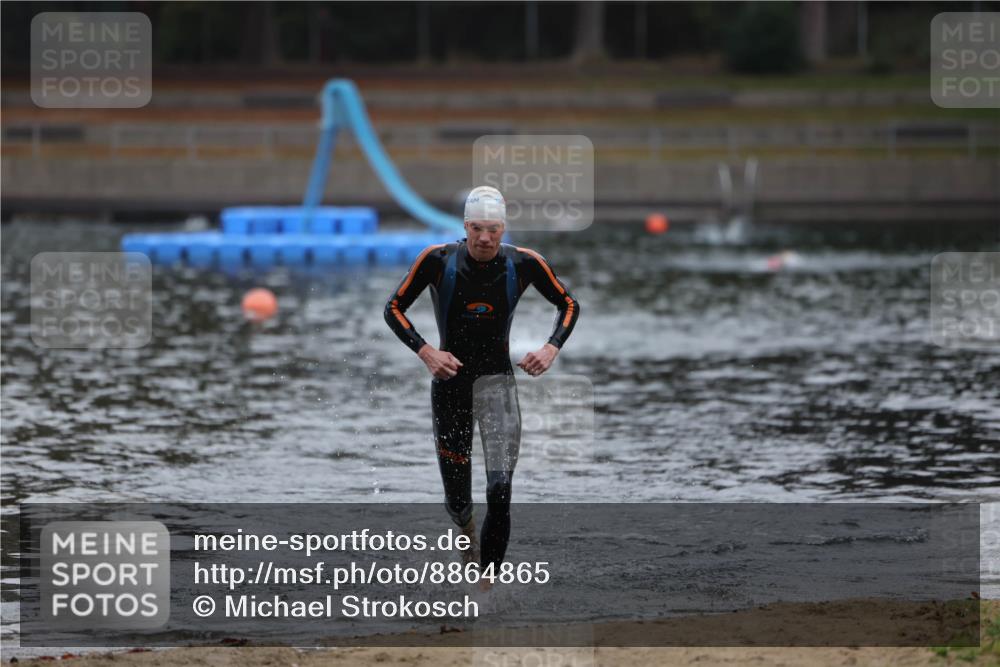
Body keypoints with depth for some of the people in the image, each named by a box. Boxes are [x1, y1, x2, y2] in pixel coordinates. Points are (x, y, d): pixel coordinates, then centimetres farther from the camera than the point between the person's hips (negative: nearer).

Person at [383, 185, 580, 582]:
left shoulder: (524, 264, -7)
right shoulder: (438, 260, -11)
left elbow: (569, 304, 8)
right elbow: (394, 308, -2)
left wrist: (552, 348, -8)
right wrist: (425, 352, -16)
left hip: (498, 380, 0)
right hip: (450, 379, 0)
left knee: (500, 491, -19)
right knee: (457, 499, 9)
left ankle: (487, 585, -12)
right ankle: (466, 527, 48)